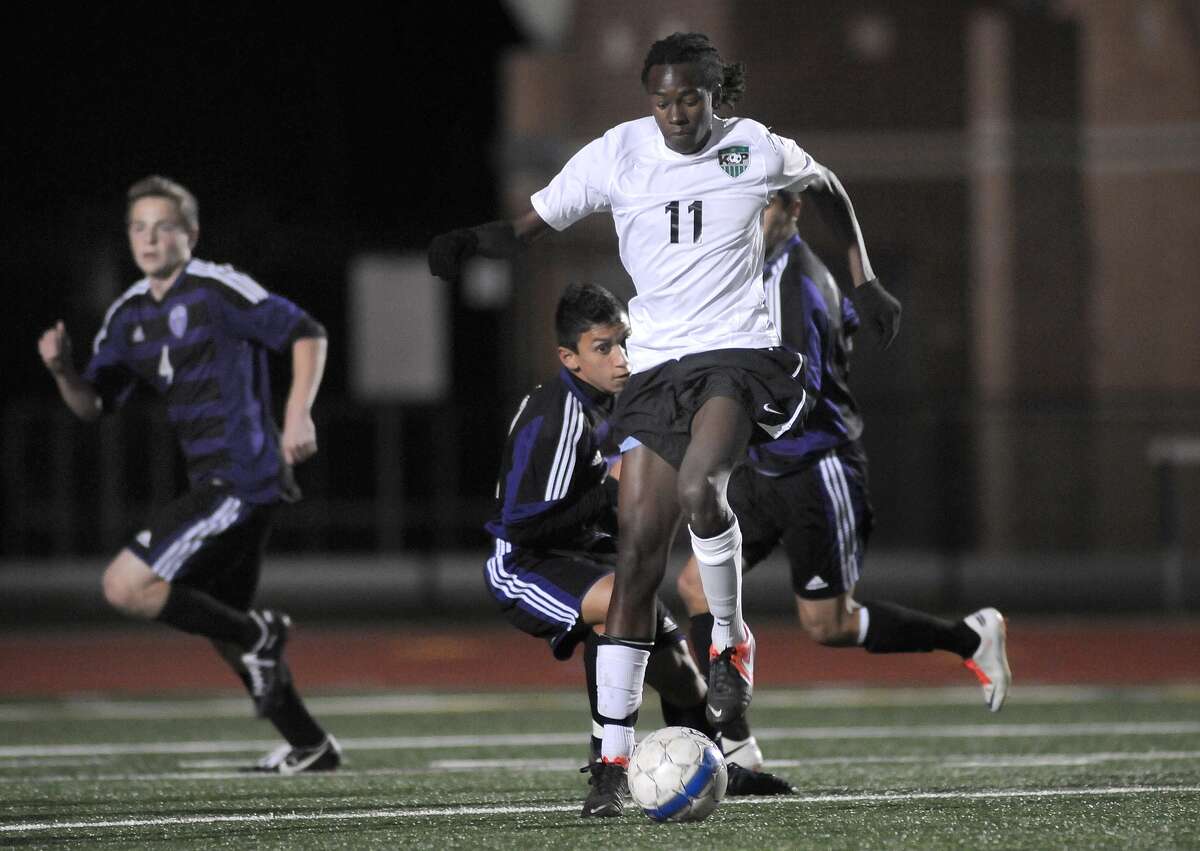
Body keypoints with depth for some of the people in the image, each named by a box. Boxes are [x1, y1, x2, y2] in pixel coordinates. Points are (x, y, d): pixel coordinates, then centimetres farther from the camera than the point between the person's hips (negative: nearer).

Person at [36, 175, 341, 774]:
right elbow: (92, 406, 14)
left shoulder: (217, 291, -11)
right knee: (221, 622, 18)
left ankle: (257, 635, -2)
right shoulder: (129, 315, 12)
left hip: (241, 479, -9)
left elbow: (306, 333, -9)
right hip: (215, 483, 9)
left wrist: (298, 415, -20)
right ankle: (309, 748, 28)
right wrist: (62, 370, -6)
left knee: (124, 586, -15)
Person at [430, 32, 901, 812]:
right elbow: (530, 226, 0)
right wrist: (468, 242, -20)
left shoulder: (756, 150, 0)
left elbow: (828, 190, 21)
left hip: (740, 354, -2)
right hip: (656, 362, 2)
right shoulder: (616, 156, -1)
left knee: (698, 486, -32)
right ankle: (616, 752, 0)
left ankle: (731, 638, -5)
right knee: (638, 549, -4)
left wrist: (865, 281, 17)